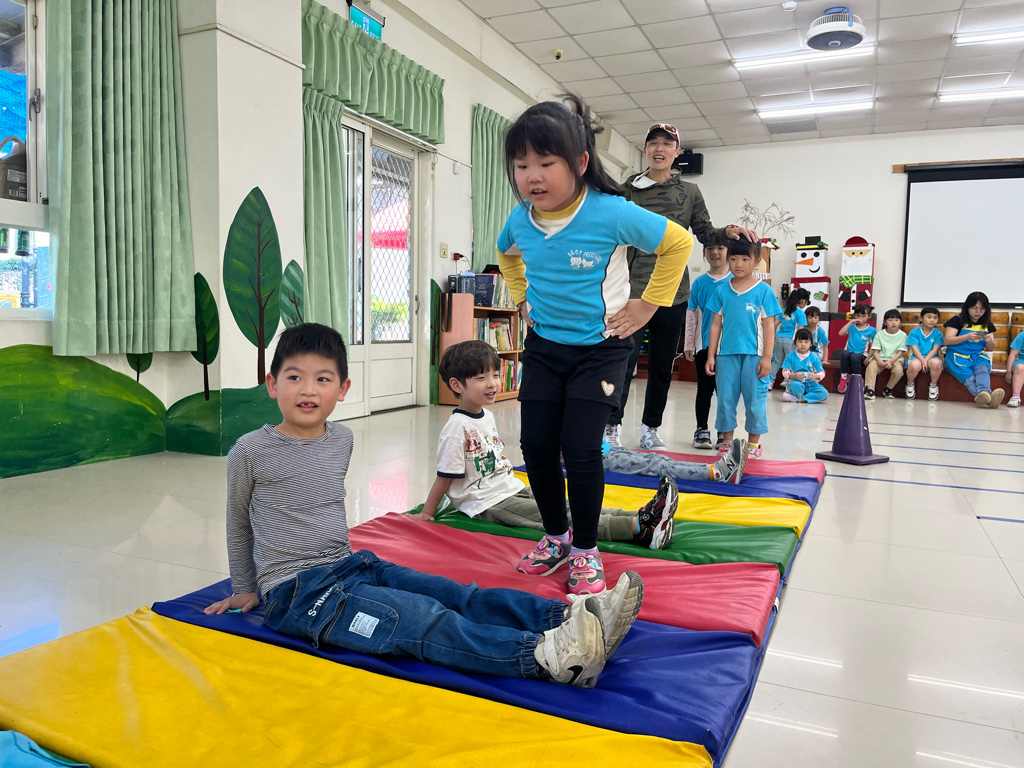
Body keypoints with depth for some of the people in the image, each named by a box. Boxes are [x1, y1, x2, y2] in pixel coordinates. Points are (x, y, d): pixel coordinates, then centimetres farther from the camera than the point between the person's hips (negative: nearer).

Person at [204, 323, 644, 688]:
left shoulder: (341, 440, 8)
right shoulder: (251, 452, -8)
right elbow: (240, 523, 7)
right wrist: (246, 590, 18)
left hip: (349, 566, 6)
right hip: (297, 591, -6)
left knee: (457, 596, -16)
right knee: (421, 619, -28)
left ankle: (568, 616, -28)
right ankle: (544, 656, -43)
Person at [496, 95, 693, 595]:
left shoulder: (612, 213, -21)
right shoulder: (520, 219, -5)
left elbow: (677, 243, -8)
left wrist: (647, 305, -8)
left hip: (599, 347, -5)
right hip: (543, 345, 5)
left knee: (580, 449, -9)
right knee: (536, 445, 3)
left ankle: (585, 550, 13)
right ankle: (556, 535, 26)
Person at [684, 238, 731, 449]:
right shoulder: (699, 283, 4)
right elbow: (692, 316, 5)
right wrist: (688, 344, 3)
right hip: (704, 345, 1)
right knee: (704, 389, 8)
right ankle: (702, 430, 16)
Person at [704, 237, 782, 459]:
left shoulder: (763, 291, -1)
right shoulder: (722, 290, 6)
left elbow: (769, 326, -1)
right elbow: (716, 324, 7)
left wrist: (767, 357, -6)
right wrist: (711, 356, 4)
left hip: (753, 355, -2)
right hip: (727, 354, 3)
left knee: (755, 399, 4)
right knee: (725, 399, 7)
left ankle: (753, 443, 16)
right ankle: (727, 442, 19)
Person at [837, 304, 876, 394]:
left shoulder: (871, 330, 7)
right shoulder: (852, 326, 11)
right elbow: (841, 333, -8)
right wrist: (851, 322, -6)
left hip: (861, 355, -1)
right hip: (849, 353, 1)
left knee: (854, 356, -38)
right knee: (844, 353, -36)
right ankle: (844, 377, -22)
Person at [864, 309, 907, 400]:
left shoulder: (903, 335, 4)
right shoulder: (879, 334, 6)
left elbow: (900, 352, -2)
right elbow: (875, 351, 0)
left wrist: (890, 361, -19)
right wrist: (879, 360, -21)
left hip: (895, 359, 0)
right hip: (880, 359, 0)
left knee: (899, 370, -31)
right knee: (871, 366, -32)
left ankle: (888, 389, -9)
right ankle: (869, 389, -37)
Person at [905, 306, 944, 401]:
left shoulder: (938, 333, 7)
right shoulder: (914, 332, 4)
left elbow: (935, 349, -4)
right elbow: (915, 349, -6)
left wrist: (926, 360, -20)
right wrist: (922, 360, -22)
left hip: (931, 357, 1)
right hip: (917, 357, -1)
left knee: (936, 362, -37)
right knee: (914, 365, -38)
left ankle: (933, 386, -8)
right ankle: (910, 385, -3)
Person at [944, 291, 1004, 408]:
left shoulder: (987, 325, 18)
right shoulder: (957, 321, 5)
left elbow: (990, 348, 19)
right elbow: (948, 340, -5)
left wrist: (990, 341, -6)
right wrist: (967, 337, -19)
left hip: (977, 356, 3)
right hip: (957, 355, -3)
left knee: (983, 369, -35)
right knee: (967, 375, -37)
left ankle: (984, 393, -62)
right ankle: (984, 396, -60)